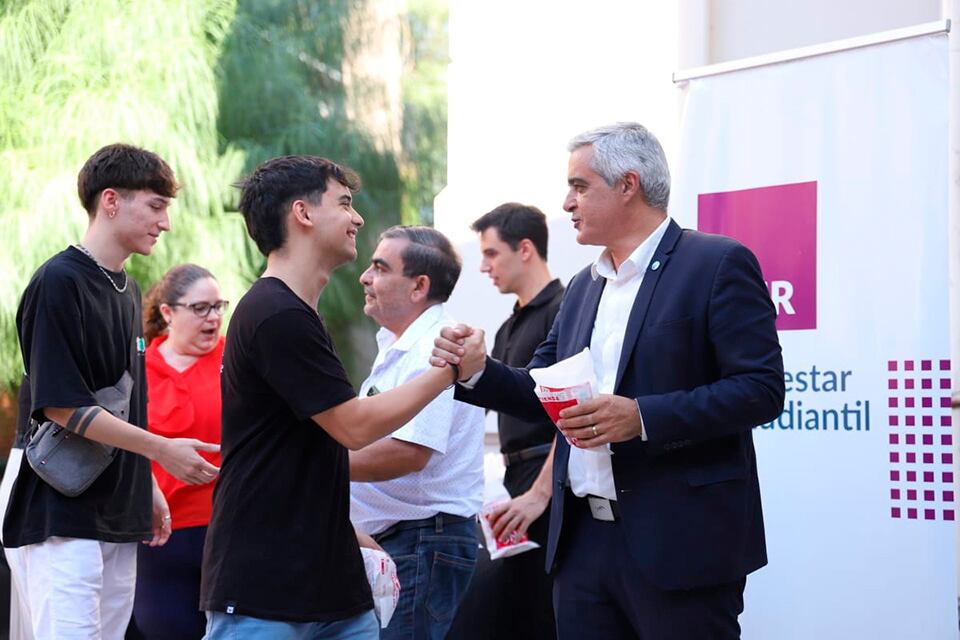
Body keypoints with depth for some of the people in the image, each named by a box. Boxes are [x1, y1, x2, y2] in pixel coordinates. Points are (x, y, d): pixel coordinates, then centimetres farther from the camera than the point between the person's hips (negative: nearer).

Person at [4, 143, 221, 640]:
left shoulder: (127, 291, 15)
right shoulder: (59, 282, -12)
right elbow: (60, 405, -17)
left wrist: (147, 487, 20)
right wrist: (163, 450, -18)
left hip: (119, 519, 9)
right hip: (63, 519, -9)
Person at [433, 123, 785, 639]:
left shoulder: (716, 264, -6)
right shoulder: (584, 286, 17)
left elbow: (761, 388, -14)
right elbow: (544, 393, 20)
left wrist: (642, 417, -22)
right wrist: (478, 370, 1)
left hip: (678, 545, -7)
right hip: (583, 541, 7)